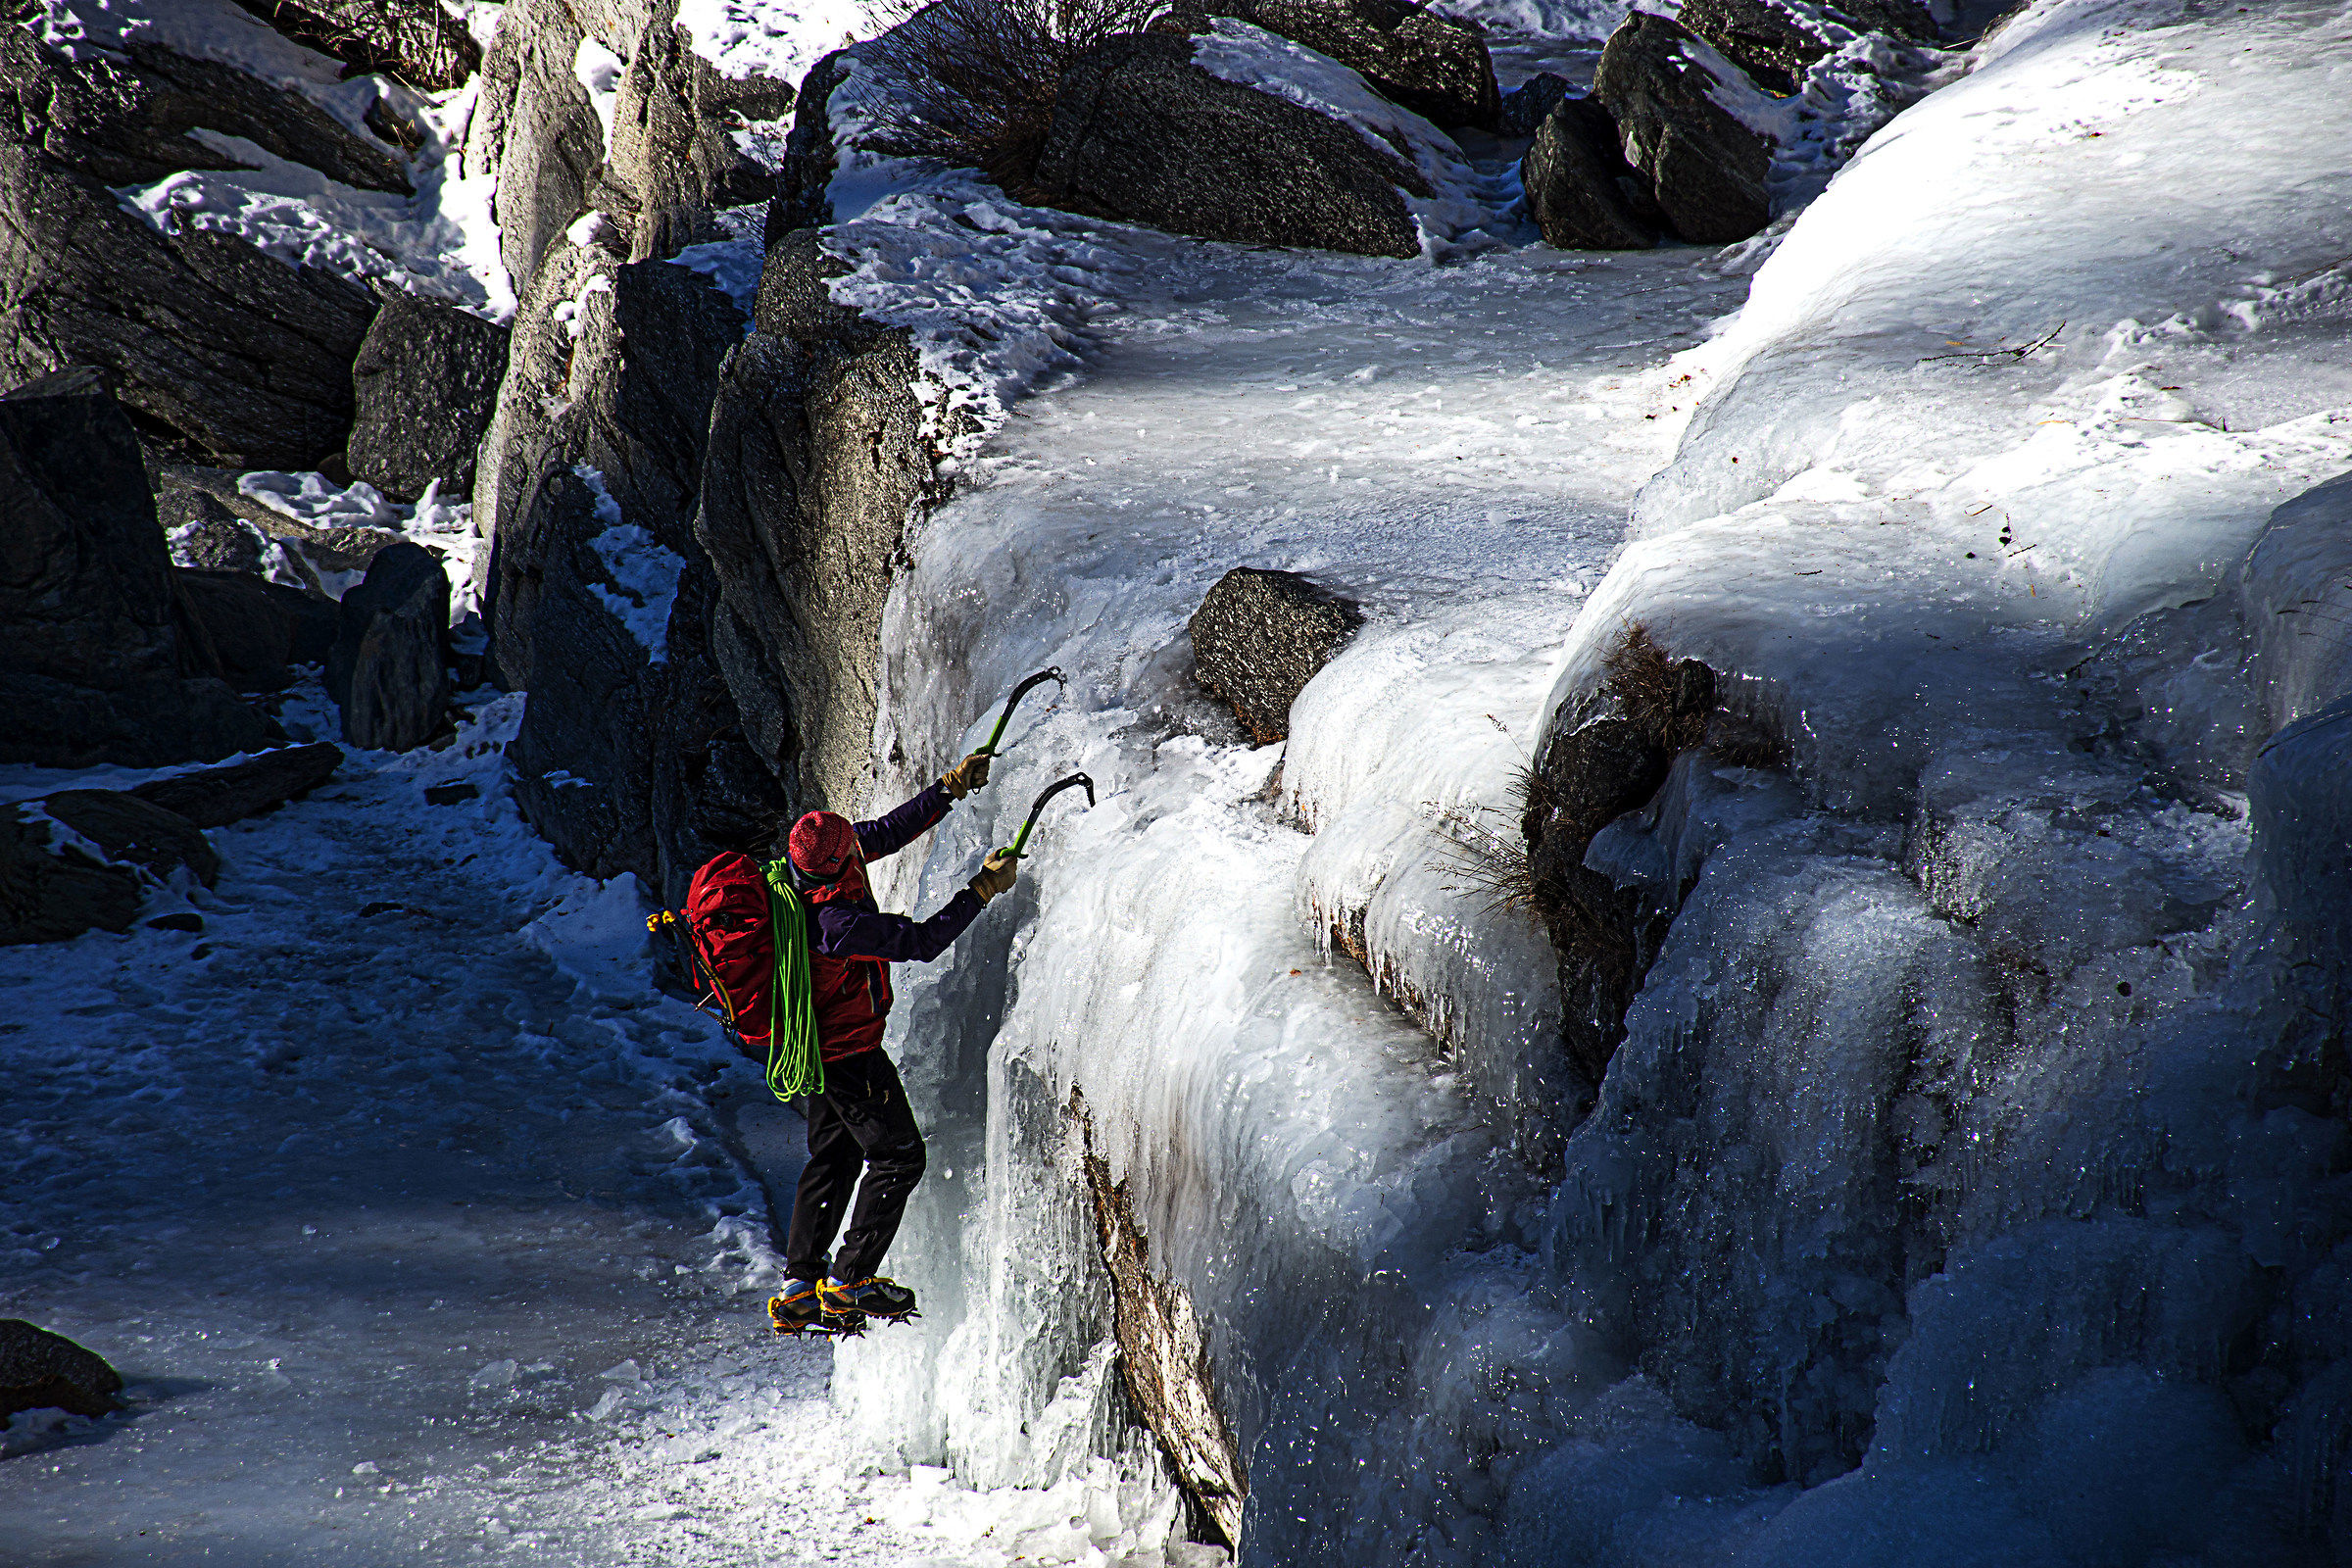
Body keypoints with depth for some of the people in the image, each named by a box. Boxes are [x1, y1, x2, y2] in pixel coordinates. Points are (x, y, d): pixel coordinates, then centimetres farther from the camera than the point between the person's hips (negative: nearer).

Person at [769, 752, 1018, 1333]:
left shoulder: (796, 871, -11)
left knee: (833, 1156, 20)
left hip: (816, 1044, 9)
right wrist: (984, 888, -23)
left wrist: (951, 788, -4)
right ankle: (849, 1280, 9)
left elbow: (886, 832, -1)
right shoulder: (841, 925, -36)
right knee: (899, 1156, 4)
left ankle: (799, 1288, 25)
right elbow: (924, 941, -29)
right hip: (850, 1055, -9)